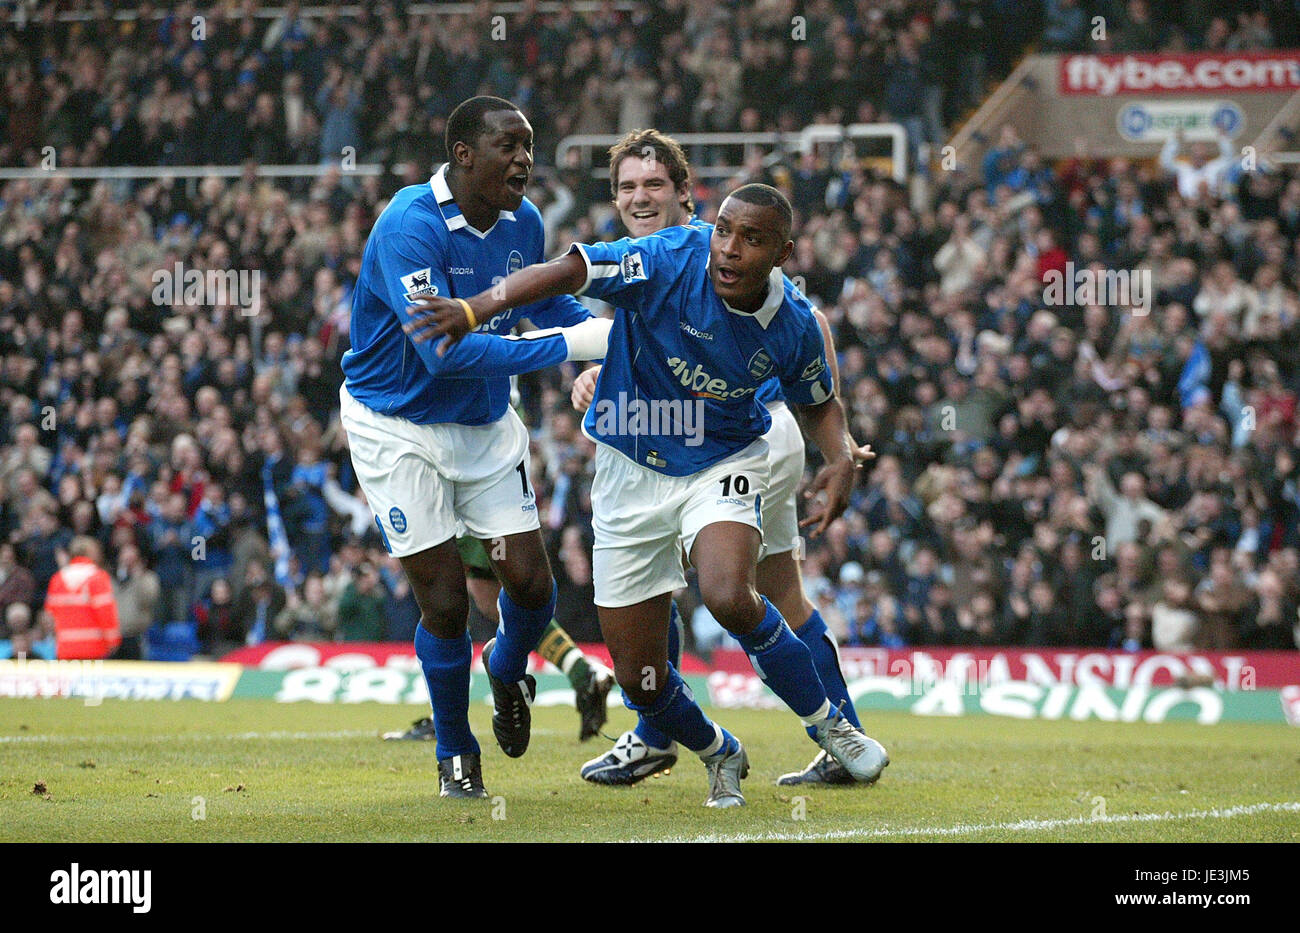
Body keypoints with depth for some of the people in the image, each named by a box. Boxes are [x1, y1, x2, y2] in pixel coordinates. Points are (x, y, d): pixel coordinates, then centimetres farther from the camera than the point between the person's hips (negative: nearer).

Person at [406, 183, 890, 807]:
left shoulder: (793, 327, -10)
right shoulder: (669, 261, -21)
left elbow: (819, 402, 10)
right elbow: (569, 271, -31)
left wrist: (840, 461, -10)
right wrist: (476, 309, -46)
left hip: (723, 466, 0)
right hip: (632, 473, 0)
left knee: (729, 598, -33)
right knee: (640, 681, 0)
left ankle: (828, 724, -9)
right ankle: (719, 755, 32)